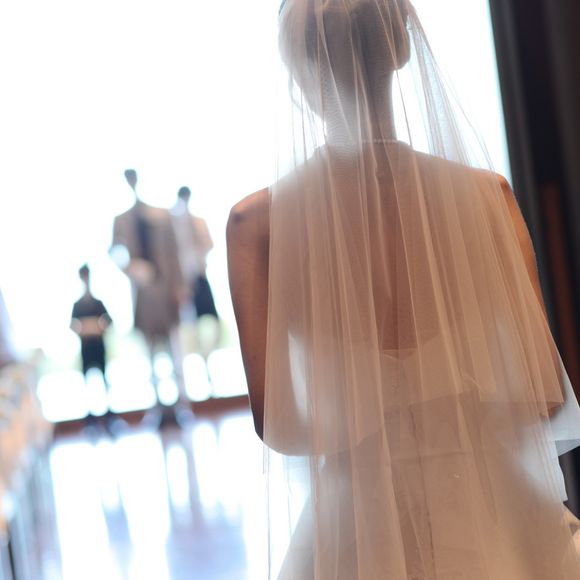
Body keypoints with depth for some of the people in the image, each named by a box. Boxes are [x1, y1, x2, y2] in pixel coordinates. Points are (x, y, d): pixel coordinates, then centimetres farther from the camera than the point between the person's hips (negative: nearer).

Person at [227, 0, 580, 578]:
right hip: (494, 523, 1)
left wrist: (352, 433, 6)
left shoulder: (256, 223, -13)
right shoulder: (485, 193, -11)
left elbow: (277, 427, -14)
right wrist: (464, 416, 9)